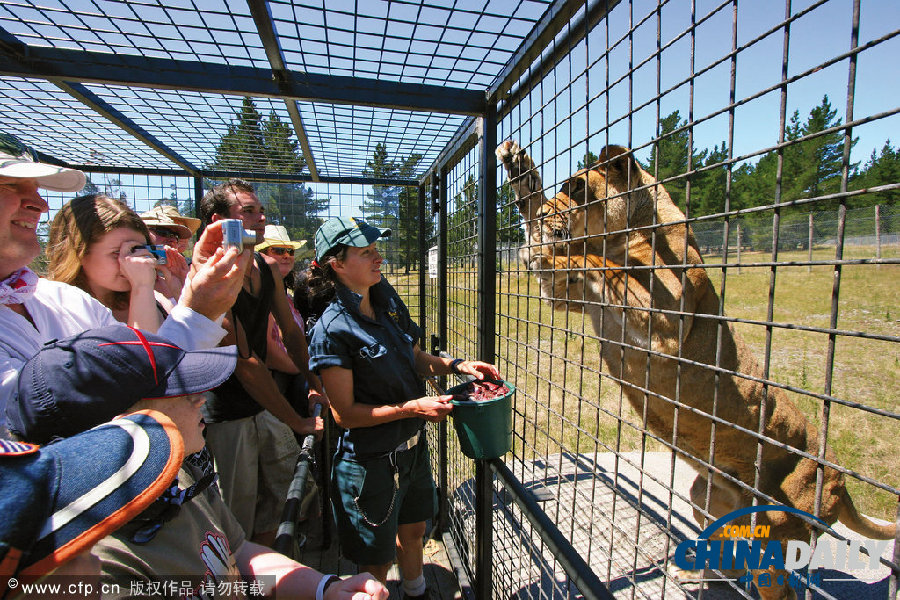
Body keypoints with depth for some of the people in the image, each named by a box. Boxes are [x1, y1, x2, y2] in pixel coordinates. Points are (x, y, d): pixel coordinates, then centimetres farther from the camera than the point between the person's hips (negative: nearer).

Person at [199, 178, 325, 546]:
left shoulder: (266, 269, 2)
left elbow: (291, 331, 11)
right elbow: (245, 364, -25)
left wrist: (314, 385, 12)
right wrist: (298, 423, -19)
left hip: (265, 405, 8)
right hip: (226, 416, -8)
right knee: (237, 524, 6)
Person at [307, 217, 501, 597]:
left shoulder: (388, 302, -2)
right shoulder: (333, 330, -23)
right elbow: (345, 413, -20)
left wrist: (457, 365, -6)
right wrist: (413, 408, -24)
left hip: (412, 447, 7)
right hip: (370, 461, -7)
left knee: (413, 530, 30)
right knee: (376, 563, 17)